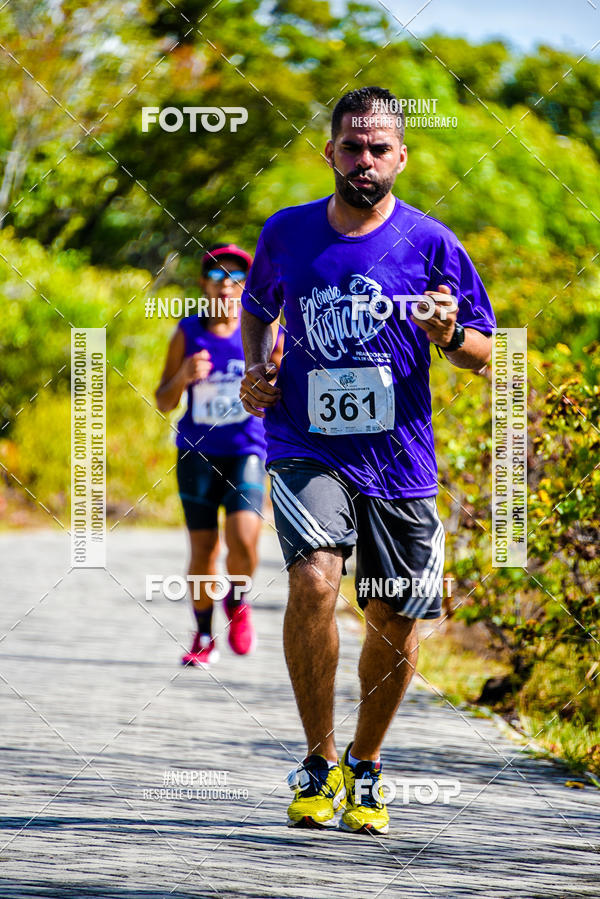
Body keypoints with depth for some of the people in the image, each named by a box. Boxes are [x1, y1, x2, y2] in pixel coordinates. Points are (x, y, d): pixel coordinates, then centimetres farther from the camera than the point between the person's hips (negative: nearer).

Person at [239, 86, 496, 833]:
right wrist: (255, 369, 6)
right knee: (314, 581, -24)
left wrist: (449, 335, -17)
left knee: (395, 620, 6)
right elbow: (256, 304, 24)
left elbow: (484, 353, 4)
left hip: (398, 458, 1)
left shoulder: (431, 243, -2)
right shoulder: (287, 233, 3)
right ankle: (318, 763, -10)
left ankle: (365, 766, 30)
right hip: (306, 448, -1)